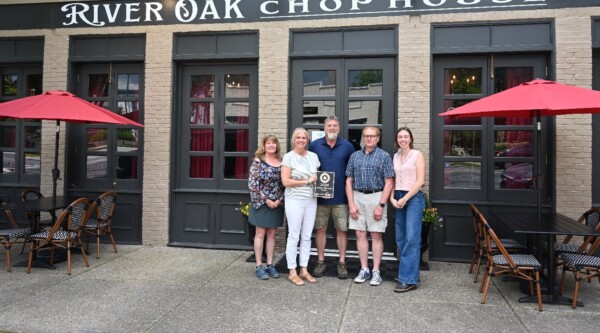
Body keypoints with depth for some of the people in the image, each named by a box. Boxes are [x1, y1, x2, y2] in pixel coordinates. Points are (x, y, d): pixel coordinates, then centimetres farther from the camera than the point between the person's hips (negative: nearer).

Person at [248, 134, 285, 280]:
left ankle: (270, 265, 20)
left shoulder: (281, 162, 6)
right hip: (261, 203, -4)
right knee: (260, 234, 3)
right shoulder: (258, 162, -6)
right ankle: (259, 266, 11)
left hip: (277, 204, 4)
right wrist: (265, 200, -15)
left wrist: (280, 200, -6)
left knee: (272, 234, 11)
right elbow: (252, 184, -12)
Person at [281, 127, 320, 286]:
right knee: (294, 236, 1)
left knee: (307, 236, 10)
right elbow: (285, 181, -13)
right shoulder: (288, 157, -6)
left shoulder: (313, 156, 10)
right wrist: (306, 181, -13)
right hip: (295, 200, -5)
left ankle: (304, 270, 21)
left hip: (311, 200, 5)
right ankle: (292, 272, 11)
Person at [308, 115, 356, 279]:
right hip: (320, 196, 0)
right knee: (320, 229, 9)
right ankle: (320, 262, 21)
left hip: (341, 196, 0)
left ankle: (342, 263, 18)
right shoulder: (314, 145, 2)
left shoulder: (347, 146, 2)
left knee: (342, 230, 6)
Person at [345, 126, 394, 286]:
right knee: (360, 234, 7)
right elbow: (349, 181, 8)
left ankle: (376, 272, 11)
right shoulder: (355, 156, 9)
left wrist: (381, 205, -12)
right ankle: (364, 270, 17)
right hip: (358, 197, 4)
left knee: (376, 235, 2)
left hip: (376, 197, -3)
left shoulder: (384, 156, -1)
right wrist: (351, 204, -1)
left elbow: (389, 183, -5)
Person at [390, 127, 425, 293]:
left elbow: (420, 180, -9)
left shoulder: (417, 155, -2)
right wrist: (392, 198, -1)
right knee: (400, 238, 8)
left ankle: (409, 279, -7)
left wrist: (405, 198, -12)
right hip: (398, 199, 6)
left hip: (413, 198, -6)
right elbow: (393, 179, 14)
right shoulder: (395, 156, 14)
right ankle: (405, 271, 19)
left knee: (412, 238, -9)